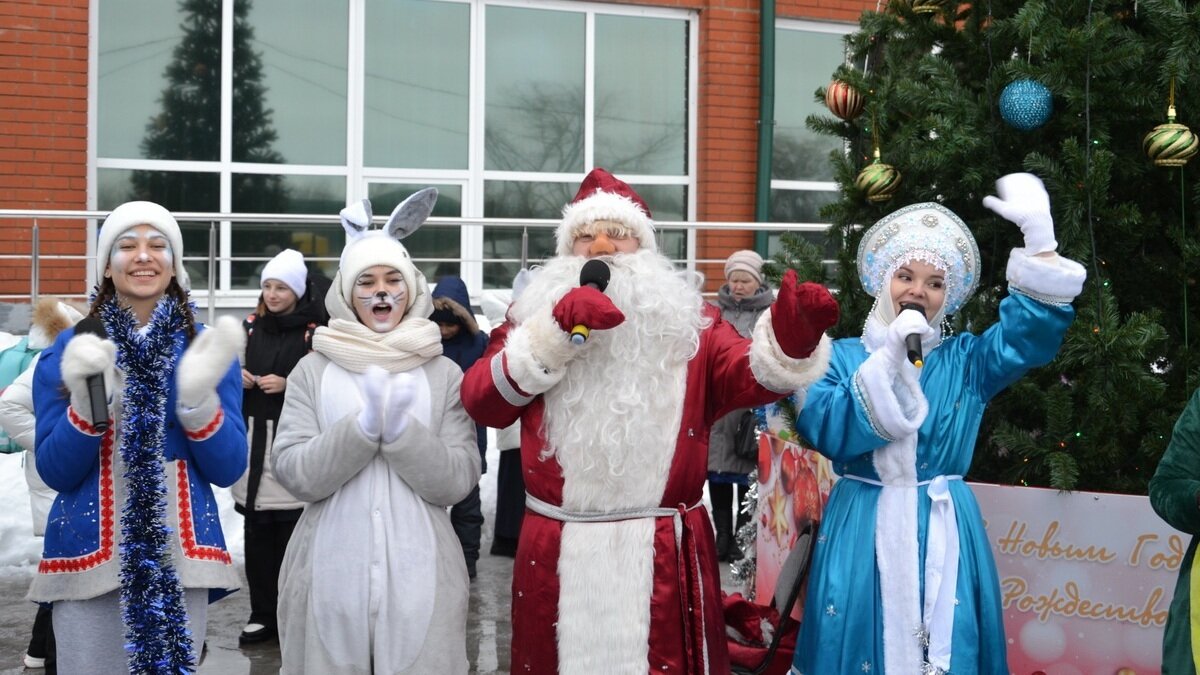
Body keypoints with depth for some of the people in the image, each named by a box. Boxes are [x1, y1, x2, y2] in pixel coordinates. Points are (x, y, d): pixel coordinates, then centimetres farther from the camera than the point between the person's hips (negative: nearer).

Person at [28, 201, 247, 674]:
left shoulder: (206, 348, 3)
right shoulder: (70, 350, 3)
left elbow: (228, 470, -3)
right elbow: (55, 473, -2)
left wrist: (198, 396, -19)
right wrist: (86, 401, -19)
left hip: (180, 556, 1)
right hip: (87, 556, 0)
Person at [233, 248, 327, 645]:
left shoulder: (315, 332, -5)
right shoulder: (250, 326, 12)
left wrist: (288, 385, -16)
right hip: (253, 439, 5)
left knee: (293, 536, -5)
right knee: (257, 535, 7)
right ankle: (262, 615, 17)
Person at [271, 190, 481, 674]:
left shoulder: (444, 374, 5)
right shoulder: (313, 370, 5)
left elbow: (458, 481, -2)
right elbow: (294, 474, -4)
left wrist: (402, 429, -17)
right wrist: (364, 426, -17)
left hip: (419, 574, 0)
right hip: (331, 571, 0)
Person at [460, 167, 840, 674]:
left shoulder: (689, 322, 6)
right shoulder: (534, 318, 8)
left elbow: (752, 374, -11)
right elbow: (480, 399, -6)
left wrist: (790, 338, -33)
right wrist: (554, 331, -18)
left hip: (666, 555, 0)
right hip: (557, 555, 1)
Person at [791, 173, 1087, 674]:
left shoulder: (964, 359, 8)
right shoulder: (844, 356, 3)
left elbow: (1029, 335, -8)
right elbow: (828, 432, -13)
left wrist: (1040, 239, -17)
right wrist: (888, 358, -18)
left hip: (943, 531, 2)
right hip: (865, 528, -2)